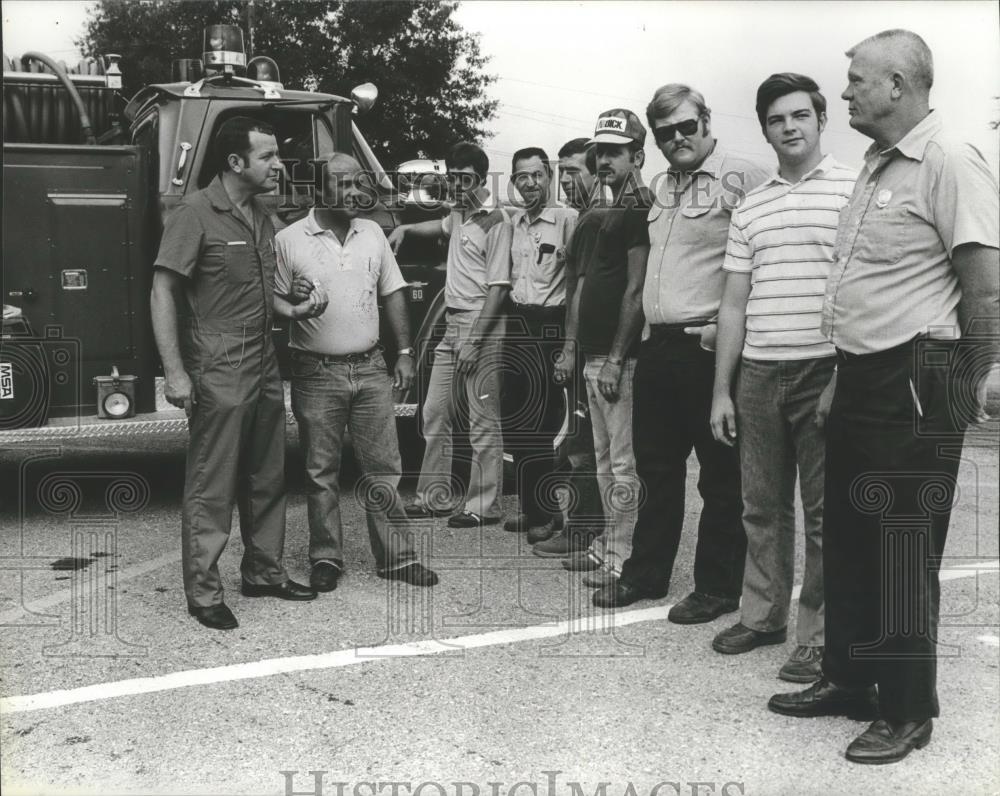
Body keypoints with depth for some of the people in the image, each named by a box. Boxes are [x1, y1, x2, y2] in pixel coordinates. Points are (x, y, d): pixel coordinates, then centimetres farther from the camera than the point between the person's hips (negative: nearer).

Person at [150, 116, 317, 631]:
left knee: (267, 480, 15)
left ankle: (264, 573, 29)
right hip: (219, 373, -8)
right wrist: (174, 373, -19)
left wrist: (300, 304, 5)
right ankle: (203, 593, 8)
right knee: (211, 488, -2)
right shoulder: (196, 214, -11)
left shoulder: (261, 218, 13)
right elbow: (162, 293, -13)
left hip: (264, 369, 8)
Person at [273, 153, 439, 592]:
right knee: (321, 472, 5)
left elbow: (393, 293, 13)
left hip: (370, 367, 3)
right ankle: (326, 559, 17)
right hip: (316, 371, -3)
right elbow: (272, 298, 0)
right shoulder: (289, 240, -4)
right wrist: (295, 311, -23)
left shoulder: (372, 233, 9)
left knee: (383, 467, 5)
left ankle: (396, 556, 13)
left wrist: (404, 352, 7)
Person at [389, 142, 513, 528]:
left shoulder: (495, 220, -13)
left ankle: (484, 506, 4)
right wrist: (405, 228, 23)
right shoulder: (459, 213, 13)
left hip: (481, 326, -9)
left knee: (483, 421, -3)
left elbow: (498, 287, -17)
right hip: (452, 323, 9)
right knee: (435, 413, 12)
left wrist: (474, 340, -21)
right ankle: (435, 496, 22)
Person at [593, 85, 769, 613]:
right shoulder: (663, 188, 17)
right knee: (656, 468, 16)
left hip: (708, 347, -8)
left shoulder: (742, 178, -10)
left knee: (720, 476, 3)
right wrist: (648, 325, 17)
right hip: (658, 346, 8)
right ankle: (645, 573, 27)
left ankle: (718, 587, 15)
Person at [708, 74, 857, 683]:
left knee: (824, 511, 2)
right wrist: (721, 390, 10)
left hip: (823, 369, -4)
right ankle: (762, 616, 24)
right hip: (758, 373, 5)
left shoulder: (853, 189, 0)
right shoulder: (749, 208, 14)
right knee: (762, 506, 11)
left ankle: (818, 637, 11)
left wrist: (845, 378, -13)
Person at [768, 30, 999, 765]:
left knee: (902, 551, 1)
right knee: (848, 537, 15)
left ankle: (909, 710, 15)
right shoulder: (878, 167, 15)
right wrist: (846, 372, 17)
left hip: (914, 384, -9)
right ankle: (848, 679, 30)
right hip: (860, 377, 9)